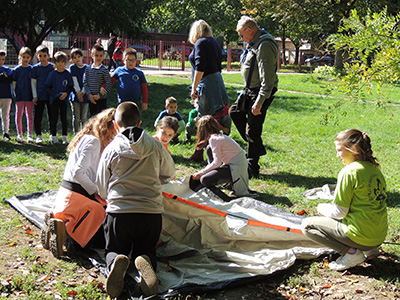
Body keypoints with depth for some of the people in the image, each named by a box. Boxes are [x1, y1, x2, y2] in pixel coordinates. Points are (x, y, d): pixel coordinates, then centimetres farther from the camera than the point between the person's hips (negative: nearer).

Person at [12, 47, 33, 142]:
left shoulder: (32, 69, 5)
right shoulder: (17, 69, 2)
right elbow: (14, 83, 4)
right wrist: (15, 93, -4)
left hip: (29, 95, 1)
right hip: (19, 95, -1)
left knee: (30, 115, 5)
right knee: (18, 115, 2)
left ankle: (30, 135, 11)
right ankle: (19, 134, 10)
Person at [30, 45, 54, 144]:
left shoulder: (53, 67, 3)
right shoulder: (35, 68, 3)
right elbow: (33, 83, 4)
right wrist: (35, 96, -2)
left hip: (51, 96, 0)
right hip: (39, 96, 0)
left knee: (51, 116, 7)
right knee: (38, 116, 1)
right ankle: (38, 135, 10)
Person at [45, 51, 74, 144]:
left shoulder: (67, 74, 3)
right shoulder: (52, 74, 2)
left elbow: (71, 87, 7)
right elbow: (48, 87, 4)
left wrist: (66, 93, -12)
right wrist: (54, 94, -10)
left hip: (64, 99, 0)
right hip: (54, 99, 0)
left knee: (64, 118, 2)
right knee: (54, 117, 2)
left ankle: (65, 137, 9)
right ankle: (53, 136, 8)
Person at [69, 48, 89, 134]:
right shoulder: (72, 67, 3)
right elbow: (74, 81, -3)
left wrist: (82, 92, -12)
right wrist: (78, 93, -11)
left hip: (85, 95, 1)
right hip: (75, 95, -1)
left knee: (84, 118, 4)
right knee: (76, 118, 1)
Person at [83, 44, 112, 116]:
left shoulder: (104, 70, -7)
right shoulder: (88, 69, 4)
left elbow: (109, 84, -11)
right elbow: (85, 83, 4)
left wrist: (99, 95, -13)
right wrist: (89, 94, -9)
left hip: (101, 99, -4)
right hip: (91, 99, 4)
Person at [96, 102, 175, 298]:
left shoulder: (110, 150, -3)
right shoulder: (155, 146, 1)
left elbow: (102, 190, 6)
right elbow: (169, 173, 19)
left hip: (118, 211, -1)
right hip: (151, 212, 1)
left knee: (114, 250, 21)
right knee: (145, 250, 22)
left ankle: (116, 263, -17)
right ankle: (145, 262, -16)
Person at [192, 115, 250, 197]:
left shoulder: (214, 139, -14)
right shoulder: (220, 135, 15)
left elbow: (217, 162, -18)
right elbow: (218, 159, 24)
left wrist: (200, 173, -9)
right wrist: (204, 172, 24)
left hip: (237, 168, -10)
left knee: (204, 180, -17)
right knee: (209, 149, 16)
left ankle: (234, 185, -7)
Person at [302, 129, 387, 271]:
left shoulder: (349, 171, -16)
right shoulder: (374, 168, 9)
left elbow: (339, 212, -13)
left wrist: (322, 208, 8)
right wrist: (329, 208, 19)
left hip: (361, 236, -8)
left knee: (307, 225, 2)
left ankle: (351, 252, -8)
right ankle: (368, 249, 13)